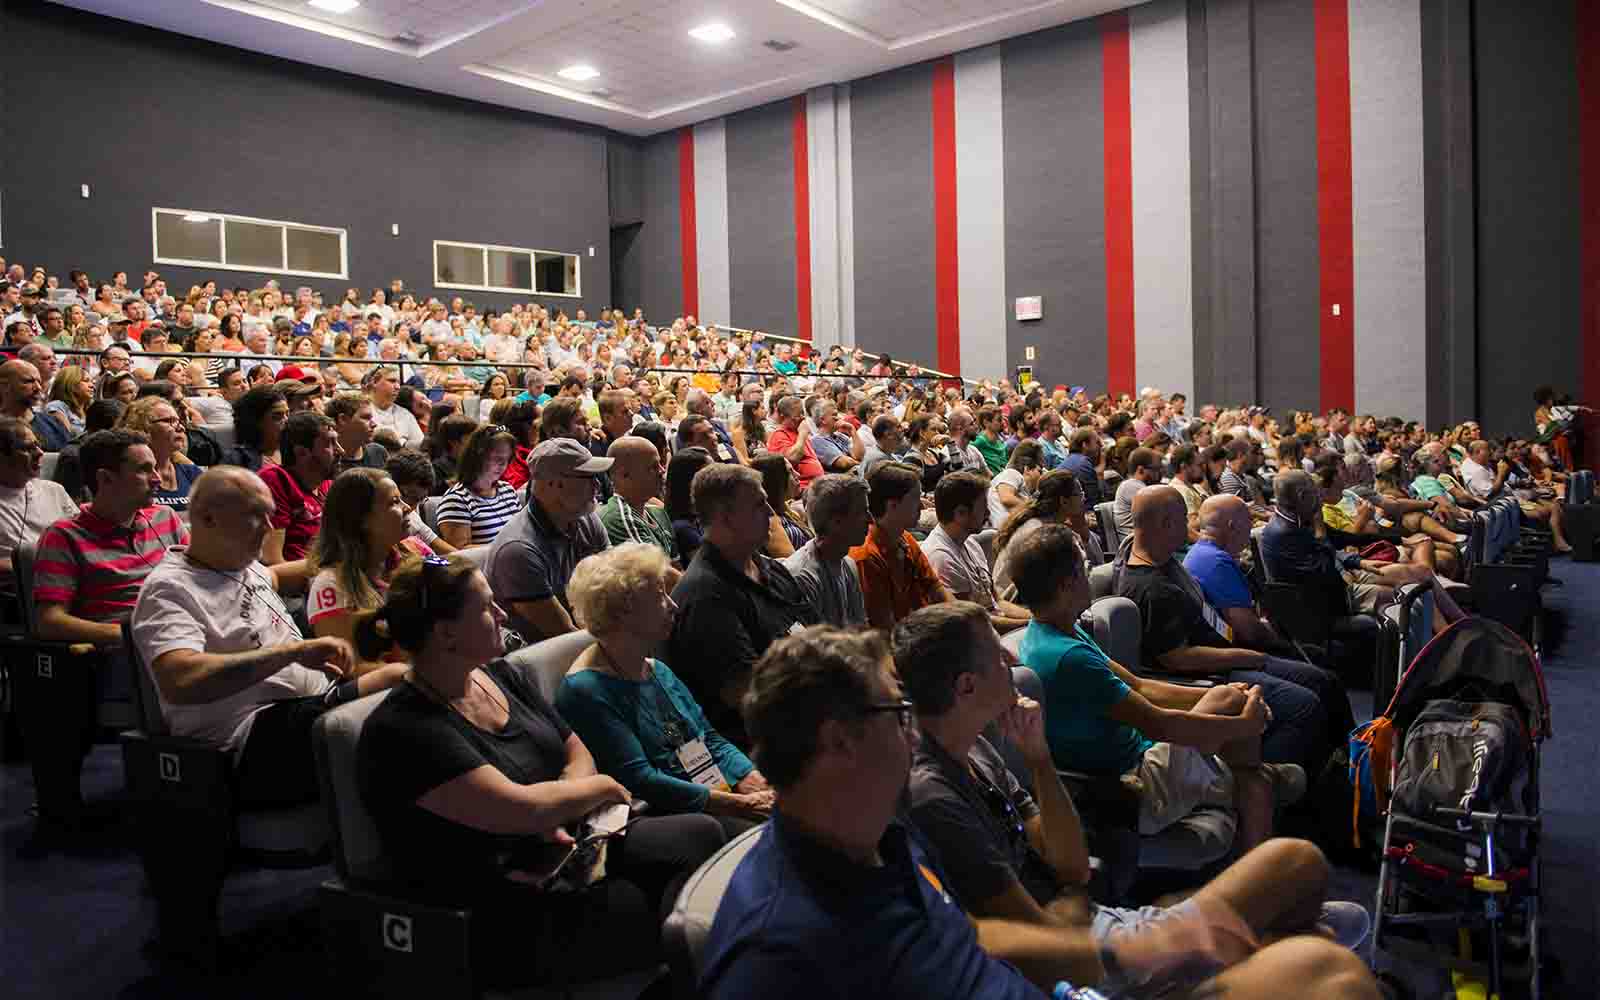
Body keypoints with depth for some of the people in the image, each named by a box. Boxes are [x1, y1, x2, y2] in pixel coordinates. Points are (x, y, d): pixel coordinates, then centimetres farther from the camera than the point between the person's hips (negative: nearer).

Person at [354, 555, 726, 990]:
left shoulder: (501, 675, 7)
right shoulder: (402, 731, -20)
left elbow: (576, 751, 12)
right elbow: (522, 809, -27)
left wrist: (560, 815, -9)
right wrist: (603, 787, -9)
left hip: (567, 849, 9)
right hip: (502, 916, -8)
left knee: (702, 835, -8)